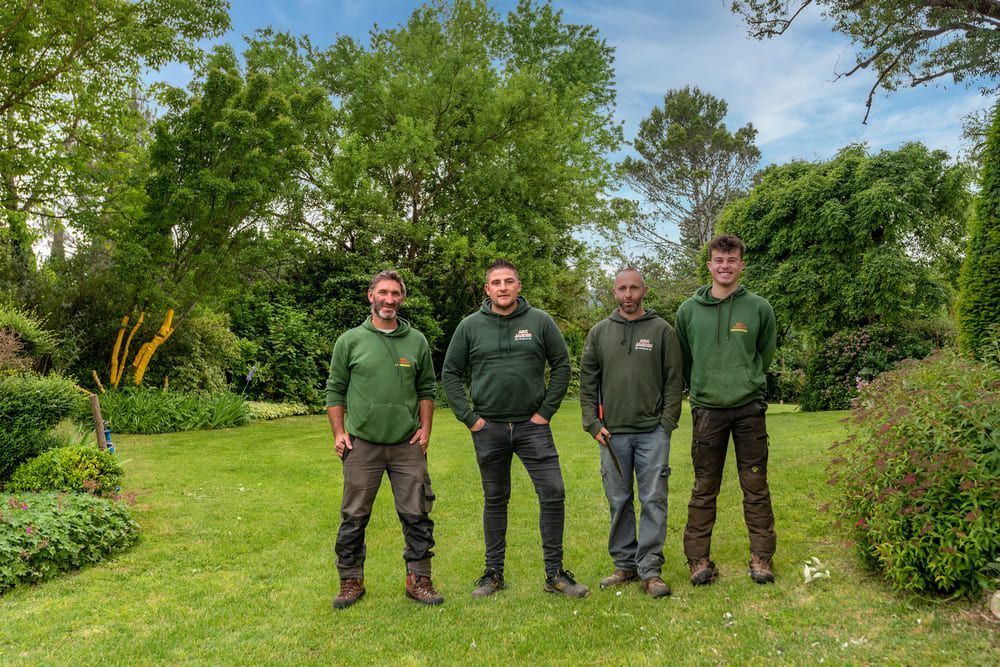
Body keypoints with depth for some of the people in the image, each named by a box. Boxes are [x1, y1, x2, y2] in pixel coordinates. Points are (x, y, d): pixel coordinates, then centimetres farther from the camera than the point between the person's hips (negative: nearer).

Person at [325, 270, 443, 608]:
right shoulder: (350, 341, 2)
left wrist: (425, 428, 2)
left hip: (408, 445, 1)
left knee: (417, 516, 4)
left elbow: (427, 389, 11)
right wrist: (339, 432, -1)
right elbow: (335, 390, 6)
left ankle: (418, 580, 19)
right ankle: (351, 581, 23)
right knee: (354, 518, 8)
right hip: (362, 444, -1)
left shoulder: (417, 341, 6)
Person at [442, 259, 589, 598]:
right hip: (488, 428, 1)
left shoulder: (540, 321, 0)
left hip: (532, 425, 0)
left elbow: (561, 365, 3)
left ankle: (555, 573, 12)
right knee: (494, 501, 11)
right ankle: (494, 573, 24)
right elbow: (450, 373, 5)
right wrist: (467, 416, -2)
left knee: (553, 494, -4)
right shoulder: (470, 326, 1)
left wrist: (547, 410, -3)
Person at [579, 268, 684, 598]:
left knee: (654, 500, -1)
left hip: (653, 432, -2)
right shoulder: (599, 332, 8)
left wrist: (667, 422, -6)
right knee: (619, 502, 9)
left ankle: (650, 570, 7)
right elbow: (587, 382, 9)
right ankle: (625, 565, 21)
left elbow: (674, 380, 2)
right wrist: (593, 424, 1)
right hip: (612, 433, 2)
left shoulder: (662, 330, 3)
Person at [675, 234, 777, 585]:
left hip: (749, 409, 0)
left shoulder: (759, 308, 1)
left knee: (756, 487, 7)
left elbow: (765, 353, 13)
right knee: (704, 489, 6)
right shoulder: (688, 310, 2)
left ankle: (761, 557, 19)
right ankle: (698, 558, 15)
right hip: (707, 410, 0)